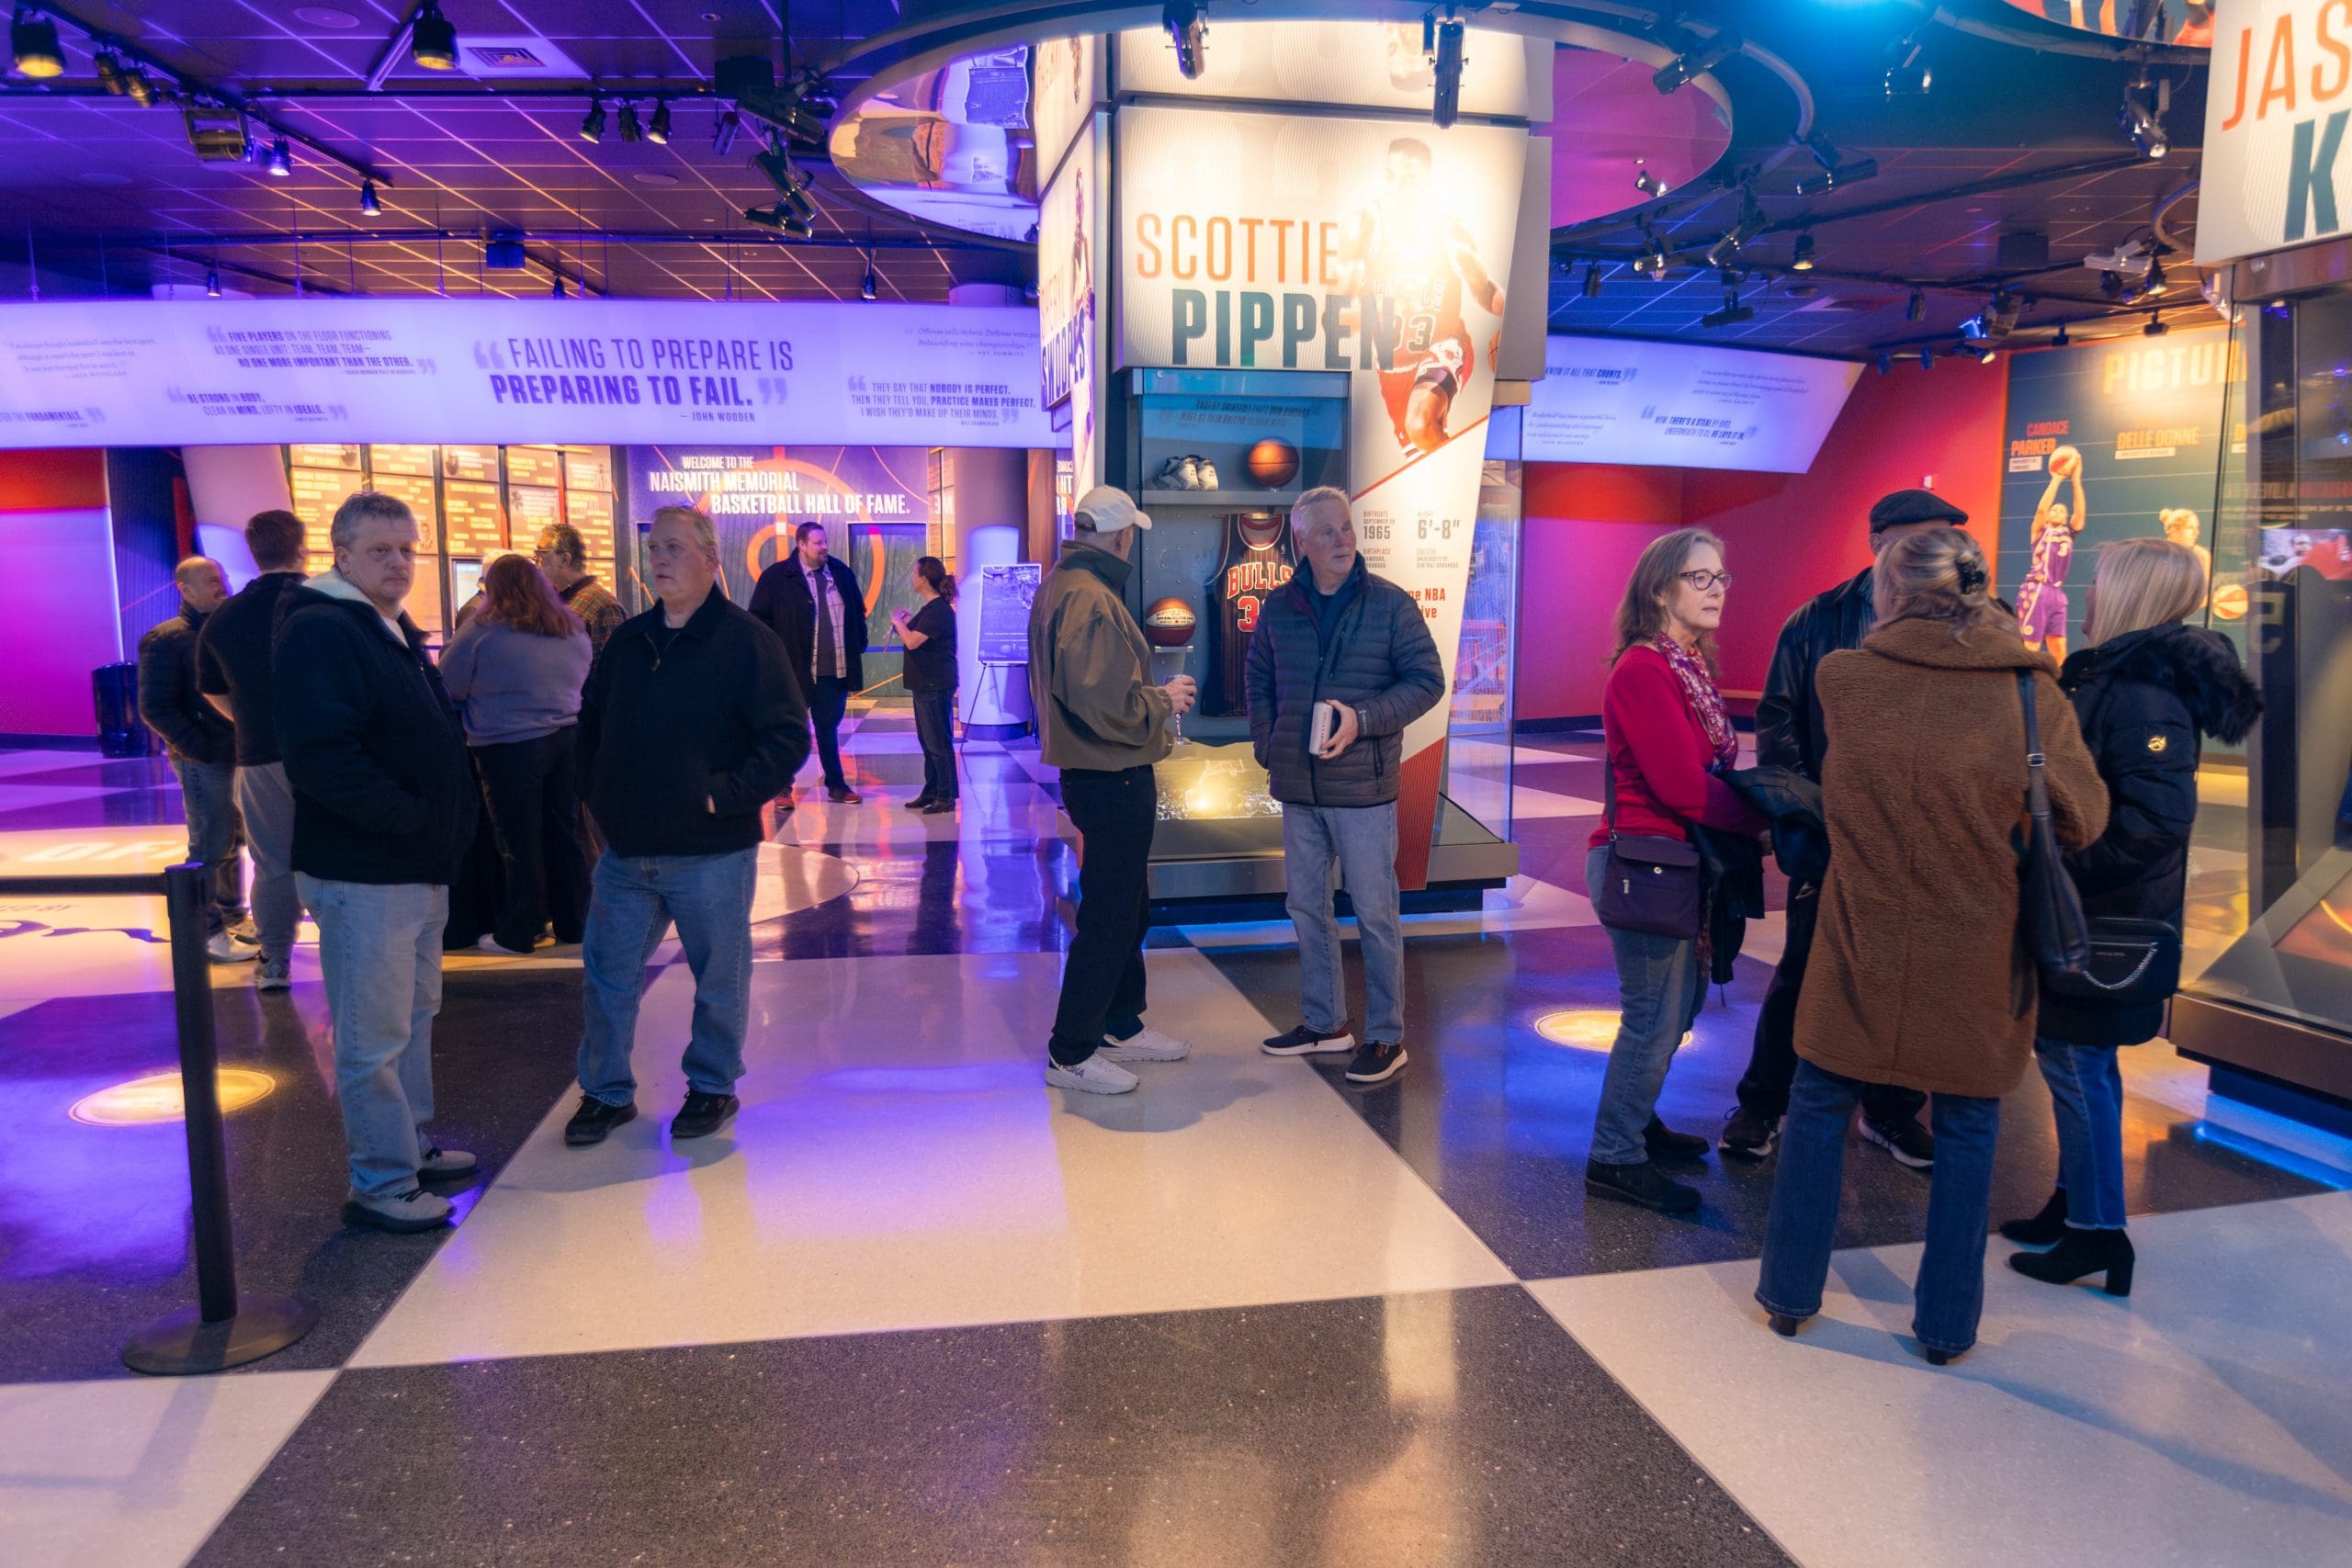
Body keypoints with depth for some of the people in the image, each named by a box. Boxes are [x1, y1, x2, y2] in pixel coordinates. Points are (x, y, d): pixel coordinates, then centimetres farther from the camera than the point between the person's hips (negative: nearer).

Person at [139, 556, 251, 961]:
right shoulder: (166, 639, -9)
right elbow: (156, 709, -13)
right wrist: (201, 749, -17)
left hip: (238, 753, 7)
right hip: (204, 760, -7)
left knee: (231, 840, 16)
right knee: (210, 846, -2)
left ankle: (232, 916, 28)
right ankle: (209, 932, 6)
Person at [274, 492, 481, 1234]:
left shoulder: (395, 631, 15)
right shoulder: (320, 632, -16)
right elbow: (321, 757, -27)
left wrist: (445, 822, 10)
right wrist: (412, 818, -21)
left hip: (418, 868, 10)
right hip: (363, 873, -10)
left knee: (414, 1016, 20)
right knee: (374, 1038, -1)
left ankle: (412, 1147, 34)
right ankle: (382, 1185, 10)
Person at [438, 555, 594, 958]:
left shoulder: (483, 631, -9)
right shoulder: (574, 629, 8)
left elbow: (448, 686, -4)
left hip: (510, 748, -5)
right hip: (568, 740, 5)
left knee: (520, 845, 3)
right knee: (564, 836, 13)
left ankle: (518, 935, 13)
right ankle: (572, 922, 21)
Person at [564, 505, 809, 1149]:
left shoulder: (746, 641, -9)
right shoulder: (626, 641, 10)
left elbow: (787, 738, -13)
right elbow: (591, 725, 23)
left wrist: (725, 795, -18)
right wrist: (598, 793, 11)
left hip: (710, 854, -5)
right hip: (624, 852, 5)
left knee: (718, 980, 9)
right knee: (607, 975, 12)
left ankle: (713, 1088, 28)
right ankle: (607, 1092, 29)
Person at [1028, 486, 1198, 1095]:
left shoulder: (1059, 585, 12)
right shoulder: (1091, 600, -22)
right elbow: (1109, 705, -28)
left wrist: (1154, 694, 16)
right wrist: (1164, 700, -11)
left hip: (1094, 774, 11)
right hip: (1113, 782, -11)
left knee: (1127, 908, 21)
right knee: (1108, 917, -1)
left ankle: (1122, 1026, 34)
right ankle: (1070, 1052, 10)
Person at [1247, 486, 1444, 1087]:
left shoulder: (1390, 604, -6)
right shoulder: (1280, 606, 6)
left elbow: (1426, 680, -6)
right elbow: (1258, 678, 19)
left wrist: (1363, 719, -18)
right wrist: (1265, 745, 8)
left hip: (1363, 788, -5)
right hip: (1298, 789, 5)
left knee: (1375, 913, 0)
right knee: (1306, 907, 14)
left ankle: (1386, 1038, 12)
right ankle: (1323, 1022, 30)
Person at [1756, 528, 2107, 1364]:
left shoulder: (1841, 678, -9)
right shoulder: (2031, 695, -11)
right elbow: (2083, 822, -2)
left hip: (1861, 949, 0)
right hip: (1977, 962, 0)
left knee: (1819, 1108, 16)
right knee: (1965, 1130, 15)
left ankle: (1790, 1293, 28)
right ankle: (1948, 1323, 27)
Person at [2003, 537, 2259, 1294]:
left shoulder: (2144, 693, -21)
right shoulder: (2113, 675, 8)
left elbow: (2158, 821, -28)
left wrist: (2065, 869, -21)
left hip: (2102, 921, -9)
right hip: (2083, 913, 9)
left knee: (2075, 1061, 1)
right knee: (2071, 1056, 17)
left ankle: (2096, 1230, 14)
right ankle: (2076, 1202, 31)